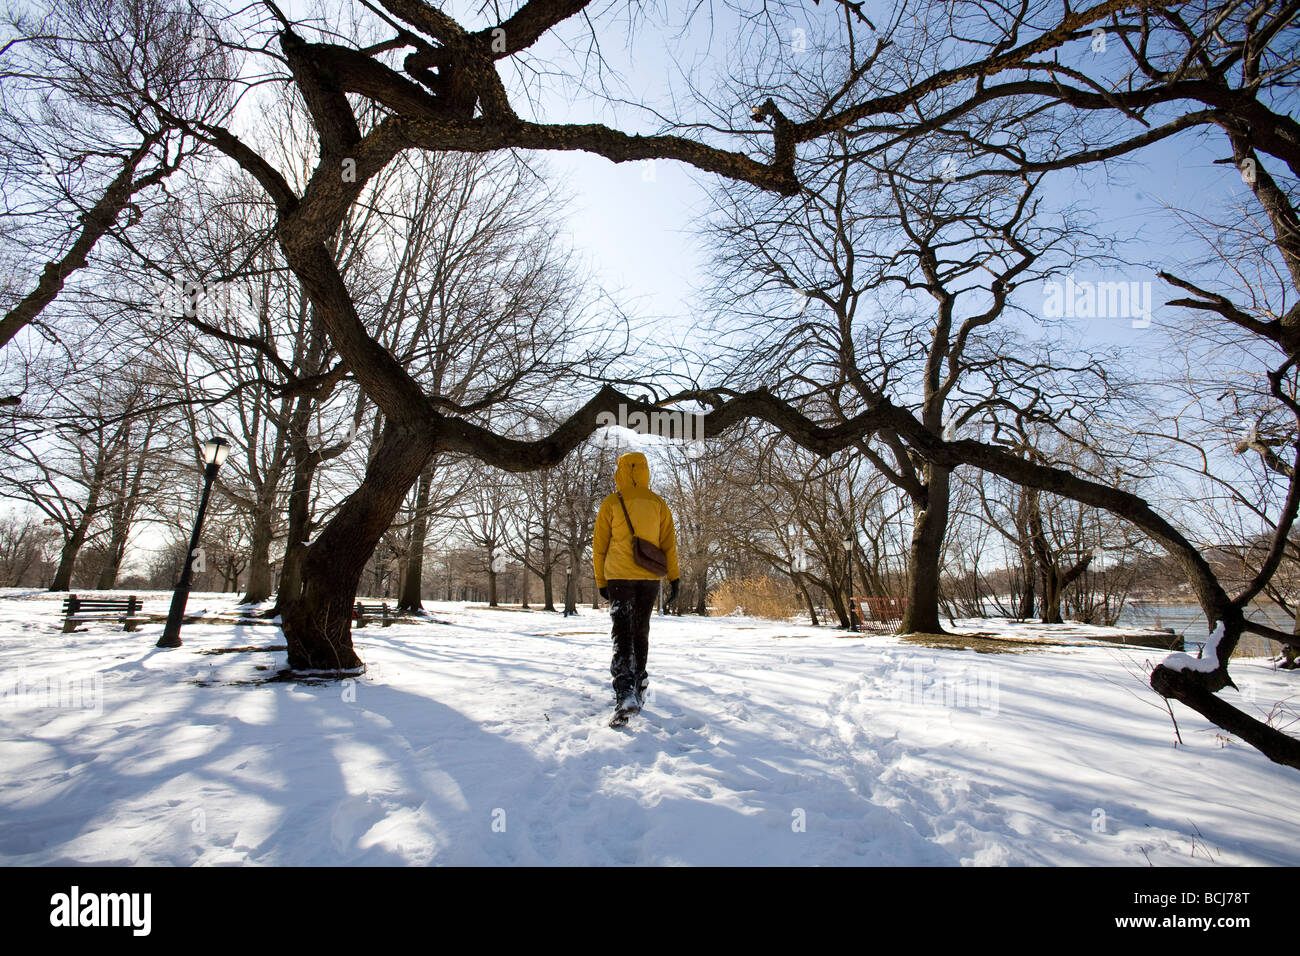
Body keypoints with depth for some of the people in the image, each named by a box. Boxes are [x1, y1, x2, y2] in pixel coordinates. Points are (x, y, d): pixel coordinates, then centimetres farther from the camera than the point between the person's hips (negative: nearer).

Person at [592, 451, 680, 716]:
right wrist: (674, 578, 4)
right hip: (650, 576, 3)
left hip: (619, 576, -3)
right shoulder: (658, 503, 6)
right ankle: (638, 684, 24)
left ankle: (626, 691, -19)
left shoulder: (611, 503, 0)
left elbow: (599, 545, 2)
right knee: (641, 630, 16)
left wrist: (601, 581, 10)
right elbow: (668, 543, 2)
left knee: (622, 632, -5)